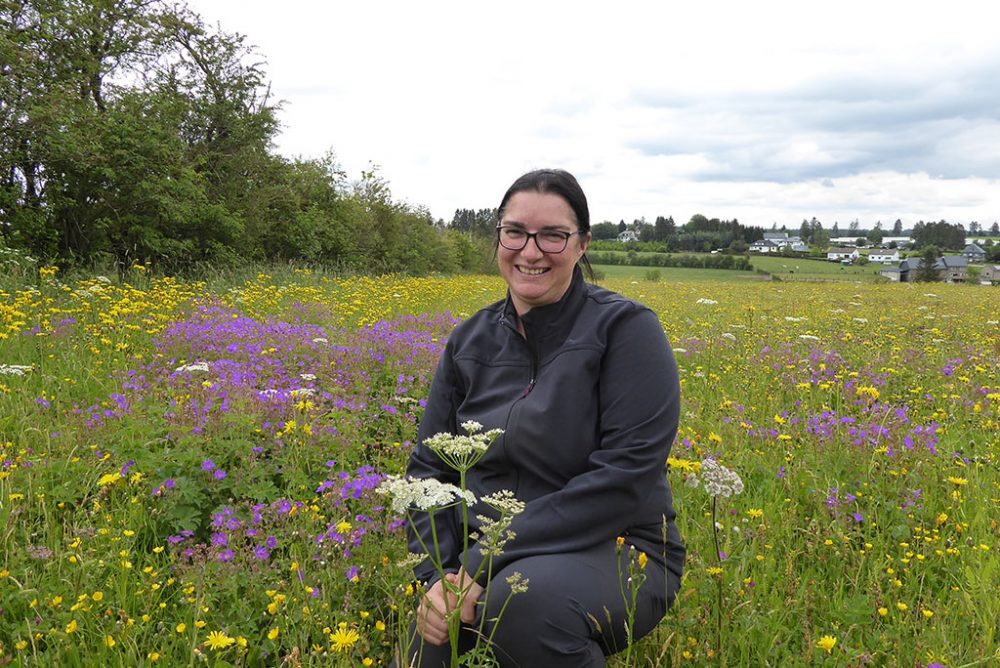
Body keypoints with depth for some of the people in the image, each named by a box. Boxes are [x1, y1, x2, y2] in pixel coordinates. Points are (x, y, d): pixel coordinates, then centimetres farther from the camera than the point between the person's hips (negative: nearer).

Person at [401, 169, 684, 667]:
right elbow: (429, 467, 4)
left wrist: (489, 561, -23)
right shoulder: (470, 341, 4)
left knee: (525, 597, -34)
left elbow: (630, 473, -21)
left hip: (613, 552, -2)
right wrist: (437, 574, -14)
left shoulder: (625, 328, -12)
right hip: (486, 558, 3)